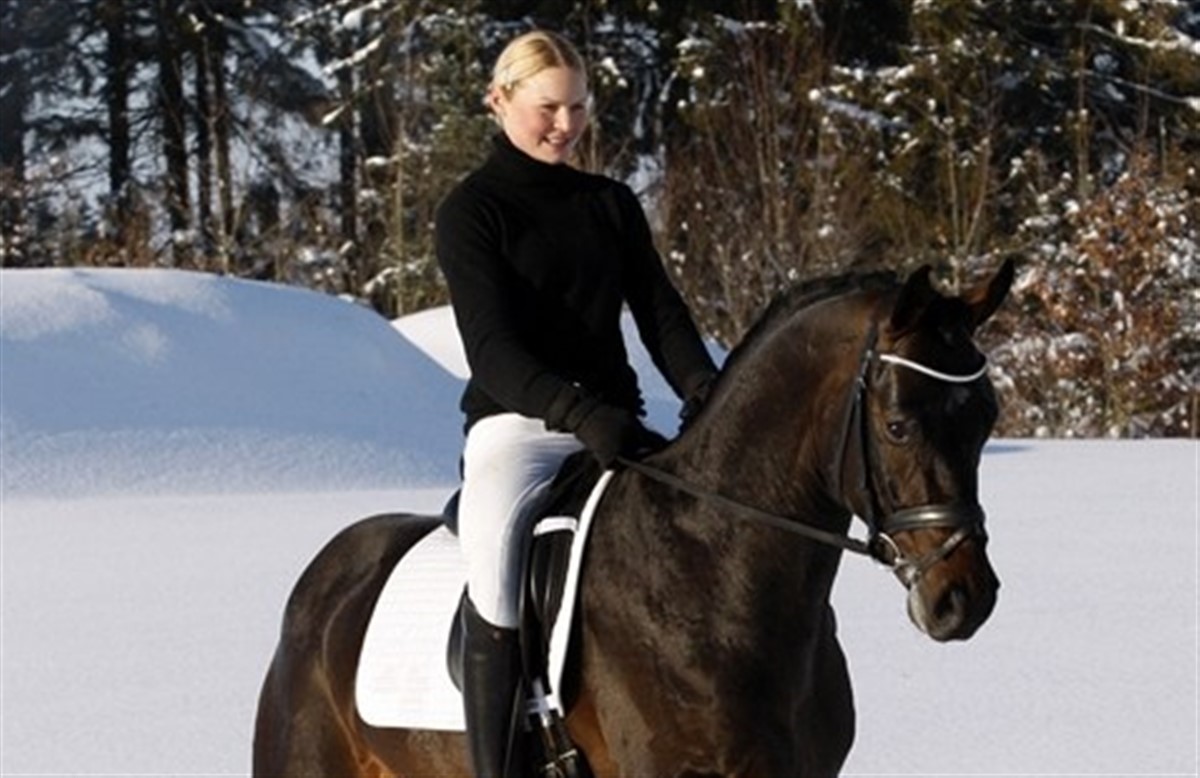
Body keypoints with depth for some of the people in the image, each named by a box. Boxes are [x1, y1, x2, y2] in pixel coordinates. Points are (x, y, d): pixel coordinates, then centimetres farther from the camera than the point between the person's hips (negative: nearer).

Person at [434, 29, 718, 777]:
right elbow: (491, 346, -12)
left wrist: (706, 393, -14)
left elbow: (660, 311, 7)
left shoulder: (612, 204, 16)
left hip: (615, 421, 5)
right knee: (497, 547, -29)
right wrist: (580, 414, -28)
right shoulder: (471, 210, 0)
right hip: (516, 425, -5)